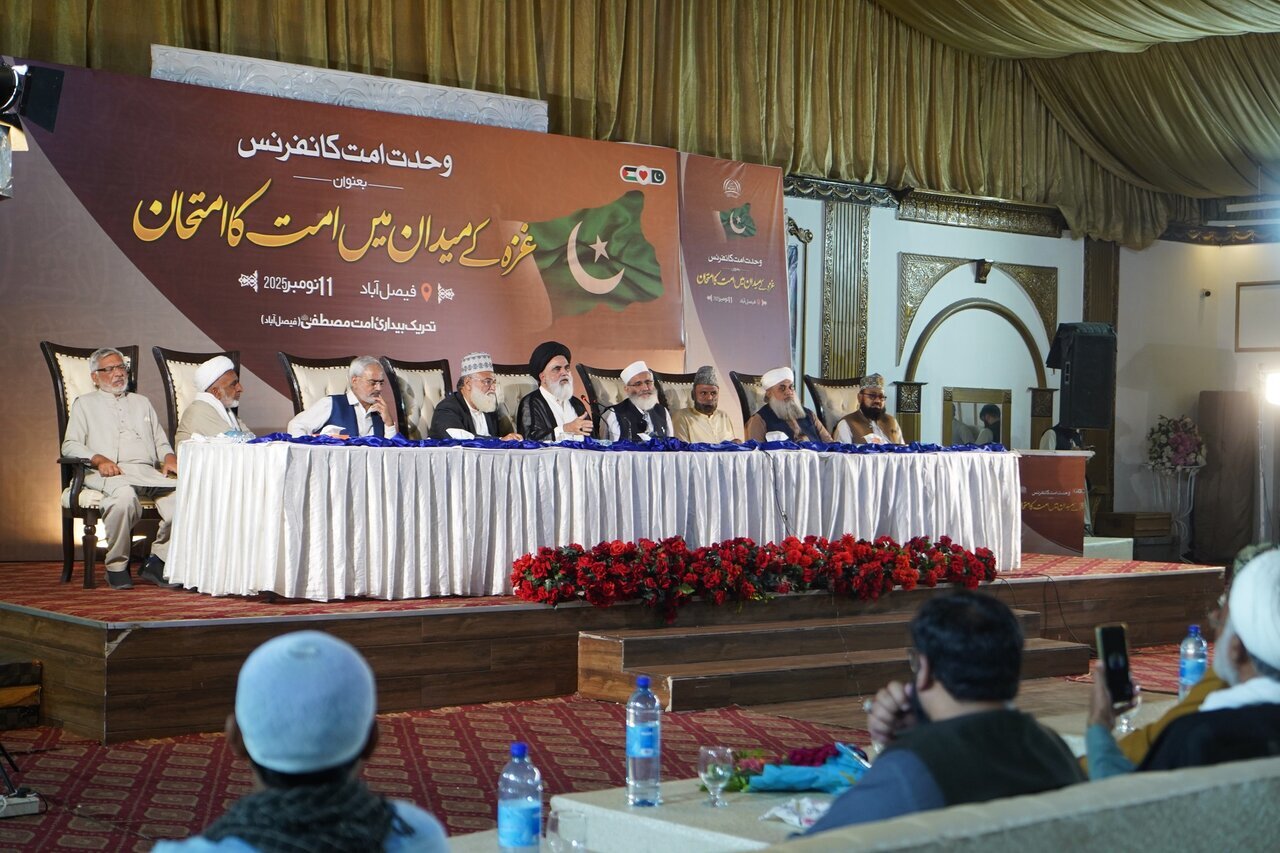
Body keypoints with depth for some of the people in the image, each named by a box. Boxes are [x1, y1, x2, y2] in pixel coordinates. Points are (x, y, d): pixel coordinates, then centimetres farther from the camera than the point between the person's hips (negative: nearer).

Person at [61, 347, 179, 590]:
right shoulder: (85, 404, 21)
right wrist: (99, 459, -12)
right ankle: (116, 566, -24)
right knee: (124, 495, -41)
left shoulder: (142, 402, 33)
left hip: (148, 472, 4)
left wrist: (170, 458, 3)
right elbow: (70, 445, 8)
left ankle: (157, 561, -19)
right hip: (107, 473, -4)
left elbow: (161, 442, 27)